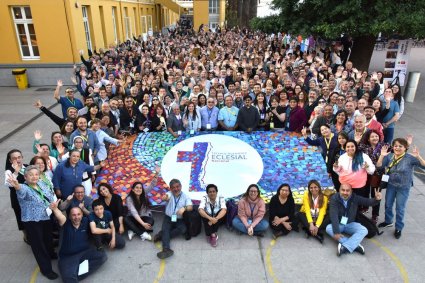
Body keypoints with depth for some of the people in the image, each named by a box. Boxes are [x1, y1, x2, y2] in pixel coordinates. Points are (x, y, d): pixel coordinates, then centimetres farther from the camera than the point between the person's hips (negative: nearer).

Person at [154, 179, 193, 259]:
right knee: (165, 229, -26)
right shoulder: (170, 194, 0)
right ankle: (166, 249, -41)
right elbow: (166, 196, -25)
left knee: (182, 229, -28)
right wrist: (165, 197, -52)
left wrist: (184, 208, -35)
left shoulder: (186, 196, 2)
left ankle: (161, 235, -20)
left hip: (180, 220, 0)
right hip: (168, 218, 0)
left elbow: (190, 207, -11)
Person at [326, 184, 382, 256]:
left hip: (350, 224, 2)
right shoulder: (334, 198, -21)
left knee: (364, 230, -24)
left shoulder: (355, 198, -10)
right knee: (328, 228, -32)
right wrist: (336, 232, -35)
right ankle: (355, 245, -31)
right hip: (338, 224, -2)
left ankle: (344, 247, -34)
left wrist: (376, 199, -35)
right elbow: (334, 216, -27)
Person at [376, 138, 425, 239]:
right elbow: (379, 166, -10)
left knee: (400, 208, 6)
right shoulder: (389, 156, -5)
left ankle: (398, 228, 24)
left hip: (403, 188, -4)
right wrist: (382, 155, -24)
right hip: (391, 185, 4)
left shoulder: (410, 158, -16)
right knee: (388, 205, 19)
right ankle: (388, 221, 42)